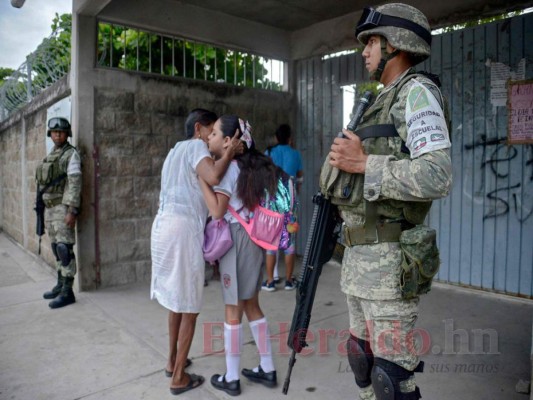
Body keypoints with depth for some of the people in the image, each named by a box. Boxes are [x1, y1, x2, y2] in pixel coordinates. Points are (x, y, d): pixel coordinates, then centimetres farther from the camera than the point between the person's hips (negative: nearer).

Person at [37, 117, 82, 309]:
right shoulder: (50, 156, 18)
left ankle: (67, 292, -6)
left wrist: (72, 211, -22)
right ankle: (60, 285, 21)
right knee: (56, 248, 12)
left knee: (64, 248, -9)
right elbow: (45, 183, 20)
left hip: (63, 207, -8)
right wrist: (44, 209, 18)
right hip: (50, 207, 8)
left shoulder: (71, 154, -8)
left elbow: (75, 184, -16)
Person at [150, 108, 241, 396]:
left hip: (164, 225, 10)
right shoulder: (196, 146, -4)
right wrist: (230, 152, -9)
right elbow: (213, 177, -23)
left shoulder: (175, 151, 25)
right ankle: (179, 377, 14)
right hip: (183, 229, -9)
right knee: (189, 307, 3)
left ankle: (173, 361, 35)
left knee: (176, 300, 22)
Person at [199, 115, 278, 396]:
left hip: (236, 239, -8)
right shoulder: (249, 165, 11)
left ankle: (231, 378, 18)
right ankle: (267, 370, 25)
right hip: (253, 238, 8)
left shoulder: (227, 167, -12)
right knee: (251, 305, 16)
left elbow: (217, 210, -18)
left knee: (232, 310, 4)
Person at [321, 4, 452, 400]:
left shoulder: (418, 92, -8)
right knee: (363, 355, 19)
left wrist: (363, 163, -21)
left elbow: (438, 178, -22)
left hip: (389, 260, -10)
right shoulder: (385, 102, 20)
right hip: (360, 256, 10)